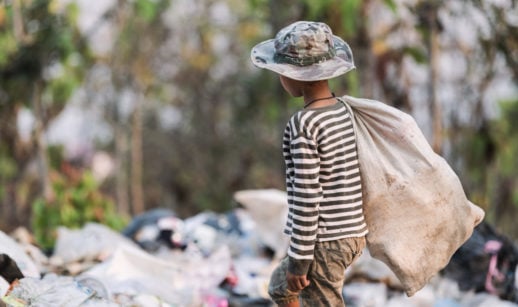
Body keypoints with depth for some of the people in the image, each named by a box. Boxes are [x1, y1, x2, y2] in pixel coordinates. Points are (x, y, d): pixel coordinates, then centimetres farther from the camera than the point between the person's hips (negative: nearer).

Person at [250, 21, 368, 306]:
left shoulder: (303, 124, -18)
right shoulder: (346, 112, 5)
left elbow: (306, 198, -19)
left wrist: (299, 259, -14)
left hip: (323, 240, -9)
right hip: (354, 232, 9)